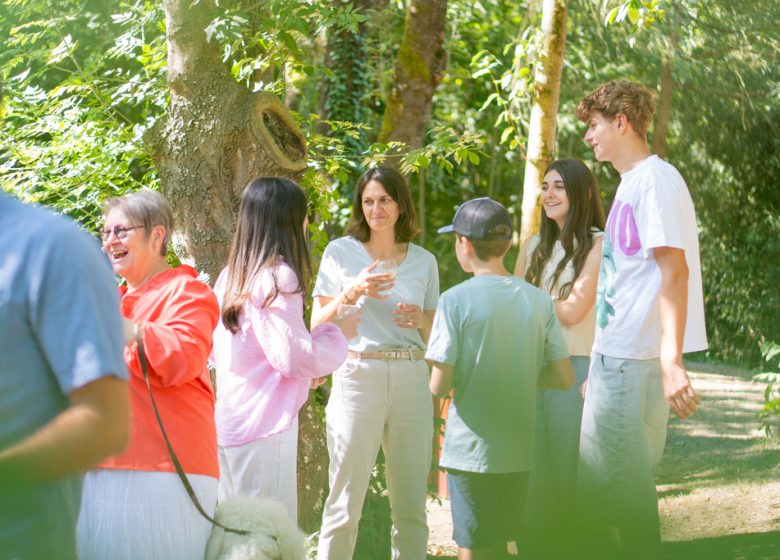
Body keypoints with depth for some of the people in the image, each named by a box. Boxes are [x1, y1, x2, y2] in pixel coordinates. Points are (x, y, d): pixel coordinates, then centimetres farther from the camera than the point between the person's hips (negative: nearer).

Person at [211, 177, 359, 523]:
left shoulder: (232, 276, 12)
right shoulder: (278, 277, -13)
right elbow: (293, 355, -17)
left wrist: (305, 371, 18)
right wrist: (338, 333, 0)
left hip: (229, 423, 9)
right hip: (266, 427, -9)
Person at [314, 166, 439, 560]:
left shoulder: (424, 261, 13)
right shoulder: (341, 252, 5)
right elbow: (317, 325, 3)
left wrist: (420, 321, -3)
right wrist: (352, 293, -12)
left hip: (411, 379, 3)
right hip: (359, 375, -3)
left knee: (411, 505, 5)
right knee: (345, 503, -6)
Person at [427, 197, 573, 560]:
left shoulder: (456, 300, -13)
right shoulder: (539, 301, 0)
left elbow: (440, 386, -14)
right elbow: (564, 378, 3)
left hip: (471, 450, -5)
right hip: (518, 451, 5)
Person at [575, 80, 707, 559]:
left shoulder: (656, 179, -11)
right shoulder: (630, 183, 17)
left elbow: (674, 269, -20)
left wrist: (671, 360, -28)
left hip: (635, 358, -9)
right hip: (612, 354, 9)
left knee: (624, 485, -4)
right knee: (596, 485, 13)